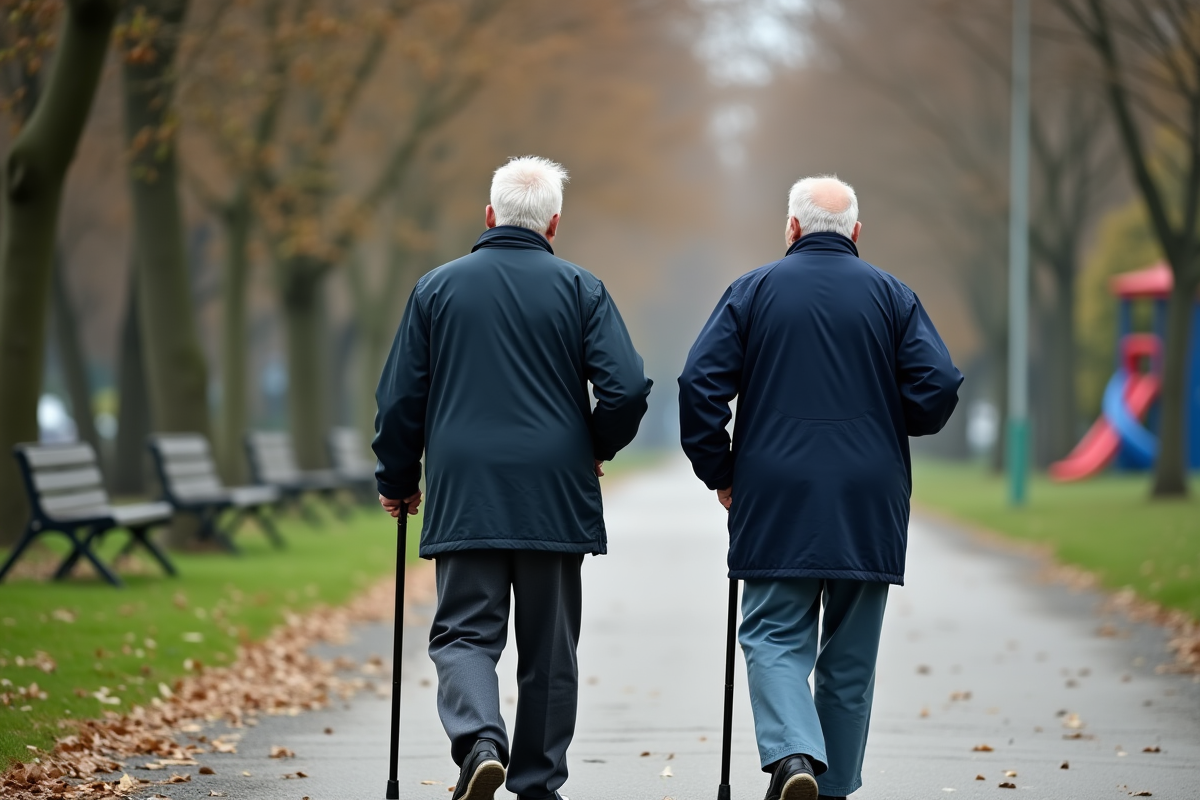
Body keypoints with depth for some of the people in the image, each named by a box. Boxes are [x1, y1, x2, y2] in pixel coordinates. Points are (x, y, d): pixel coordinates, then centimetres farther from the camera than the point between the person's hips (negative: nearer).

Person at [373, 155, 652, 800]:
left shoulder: (438, 287, 5)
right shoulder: (579, 289, 1)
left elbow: (400, 398, 6)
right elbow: (627, 388, -7)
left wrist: (397, 481, 19)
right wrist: (596, 448, 12)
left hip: (464, 497, 0)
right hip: (555, 498, 0)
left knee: (464, 633, 2)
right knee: (549, 647, 10)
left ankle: (480, 742, -23)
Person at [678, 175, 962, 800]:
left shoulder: (754, 290, 3)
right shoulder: (891, 295, 5)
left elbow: (700, 382, -5)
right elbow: (938, 385, -4)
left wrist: (719, 473, 5)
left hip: (776, 500, -1)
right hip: (869, 507, 1)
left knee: (774, 637, 1)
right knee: (850, 654, 10)